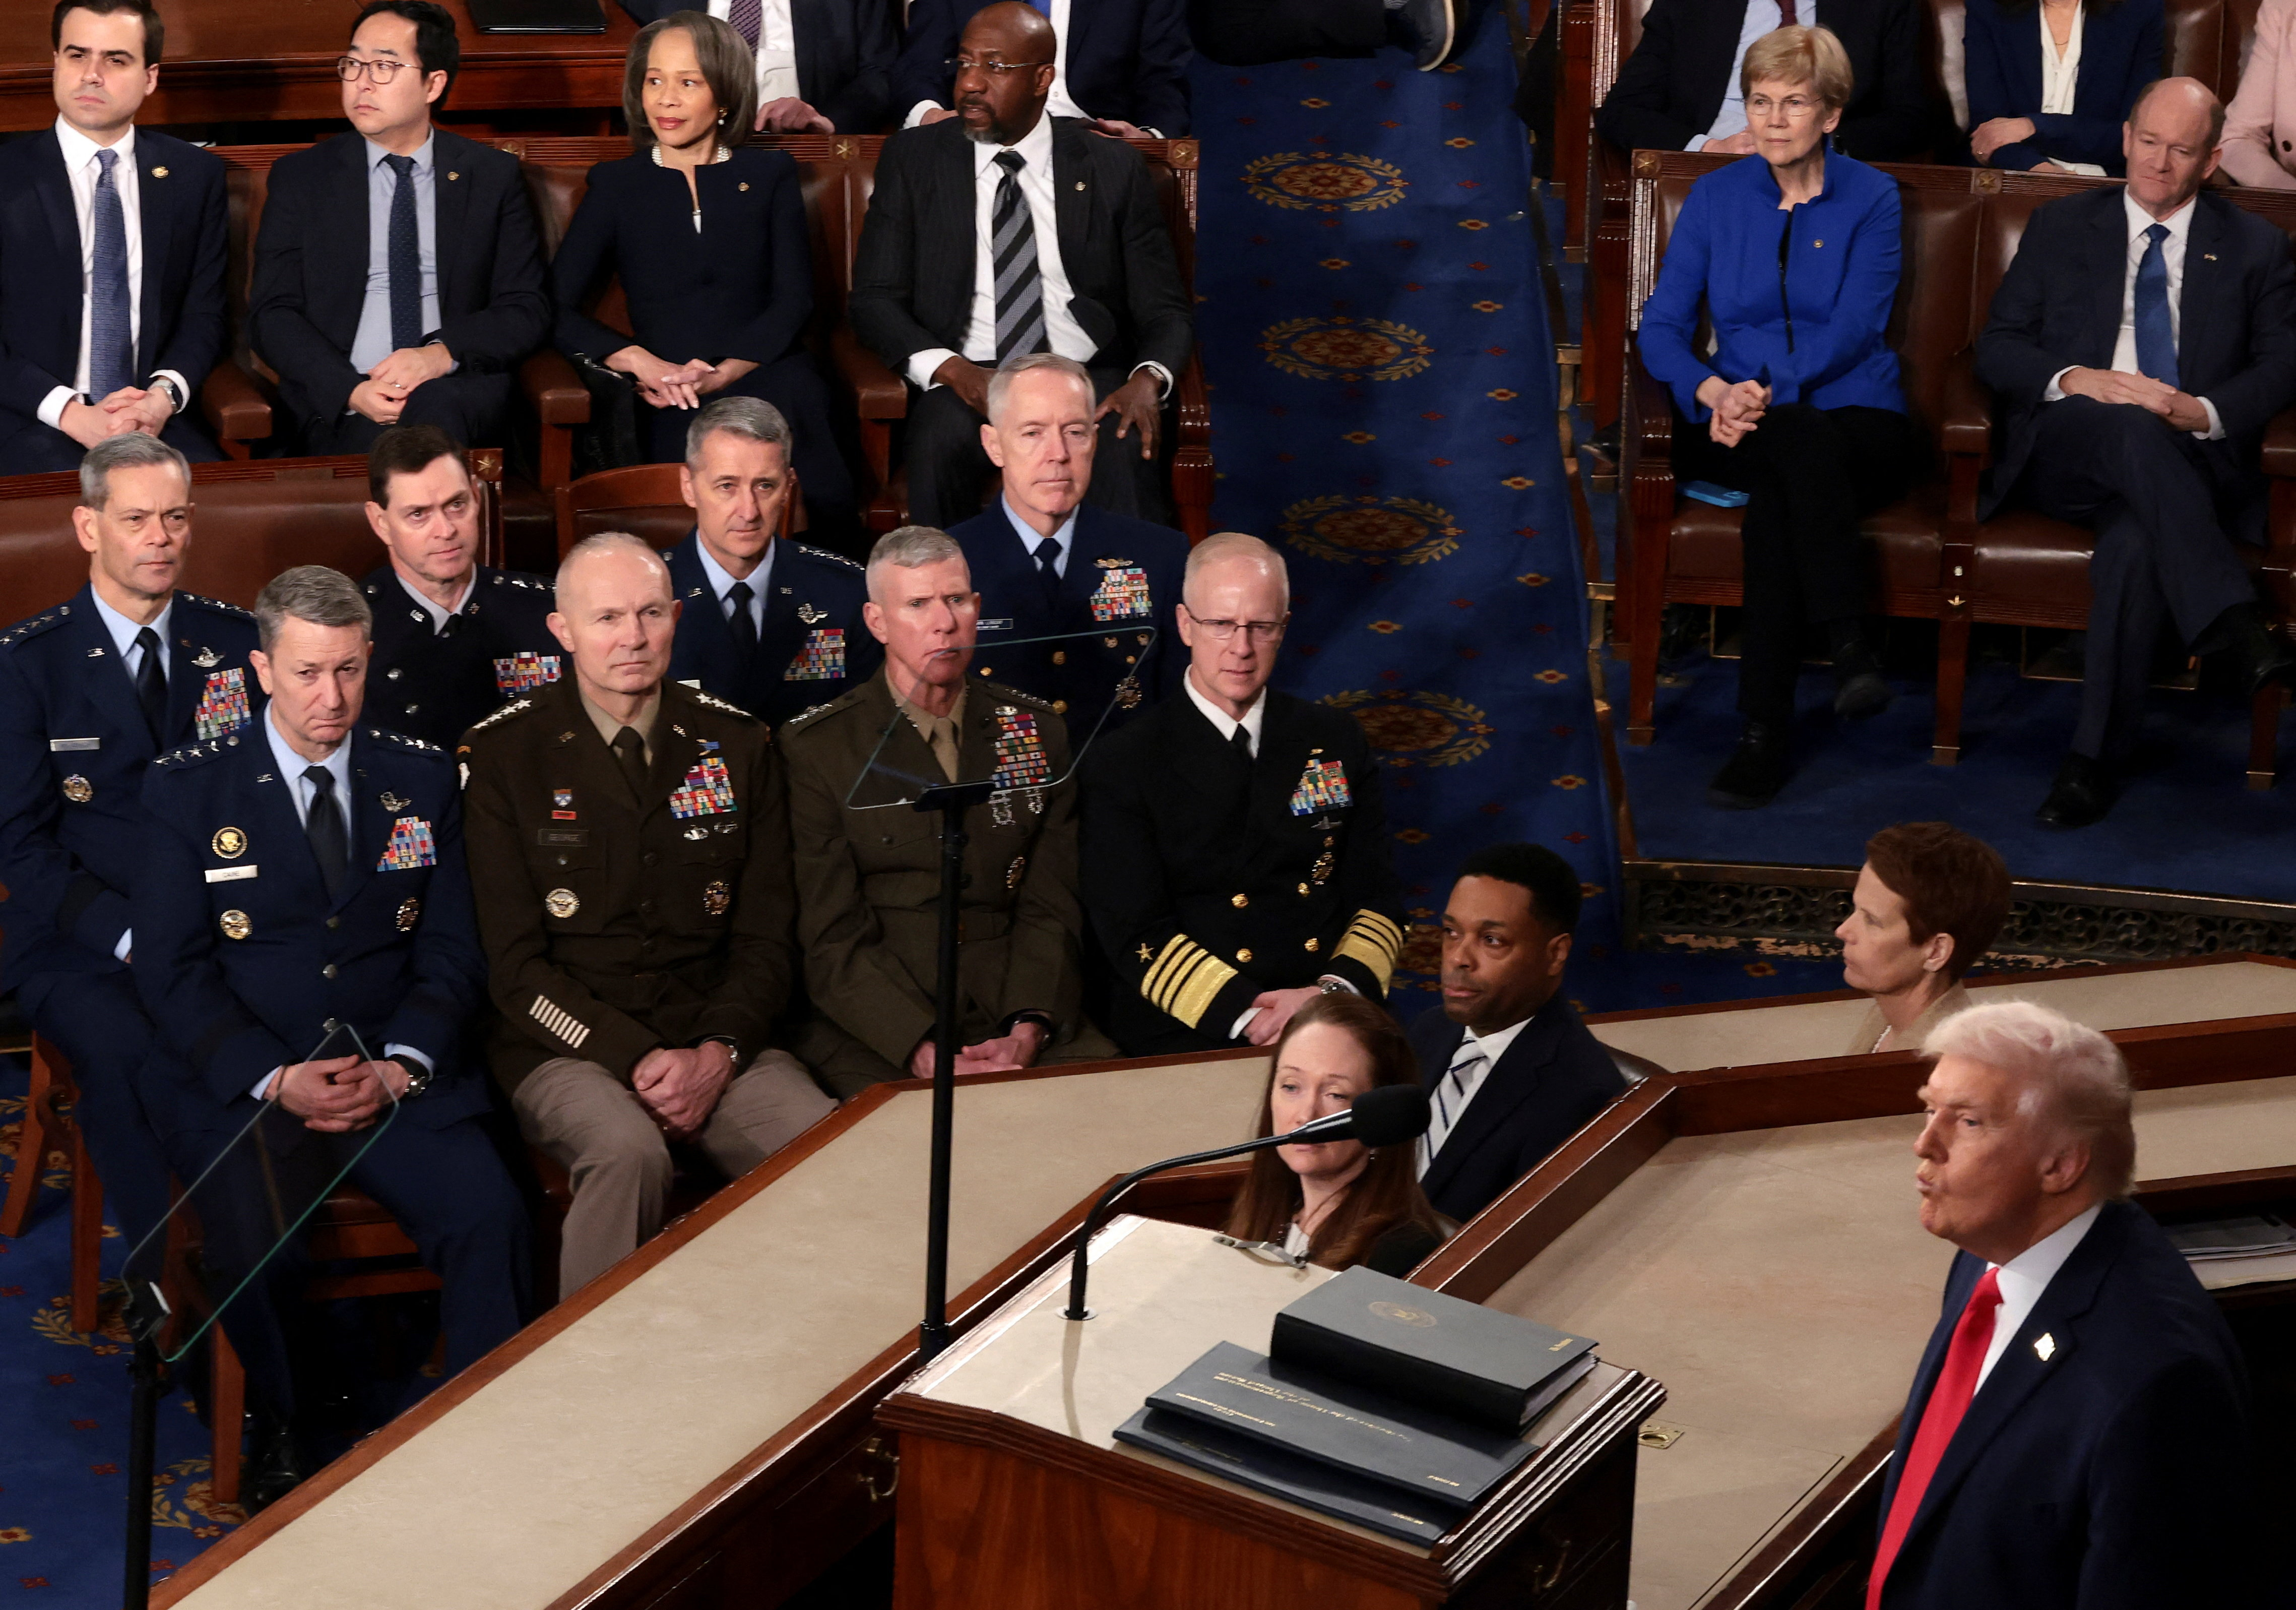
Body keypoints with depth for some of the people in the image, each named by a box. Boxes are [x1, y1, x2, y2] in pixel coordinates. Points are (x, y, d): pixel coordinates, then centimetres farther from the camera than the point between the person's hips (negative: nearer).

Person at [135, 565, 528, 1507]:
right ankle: (285, 1432, -1)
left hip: (397, 1076, 2)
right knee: (256, 1254, -30)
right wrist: (276, 1077, -15)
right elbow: (171, 968, -1)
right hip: (245, 1079, -2)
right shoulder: (188, 789, 4)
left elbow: (453, 951, 9)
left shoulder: (422, 781, 11)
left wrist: (398, 1067, -10)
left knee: (491, 1218, -27)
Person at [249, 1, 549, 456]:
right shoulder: (301, 177, 11)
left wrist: (443, 354, -14)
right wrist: (350, 391, -15)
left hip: (459, 390, 0)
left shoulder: (494, 176, 12)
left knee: (434, 411, -36)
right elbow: (272, 313, 4)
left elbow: (528, 310, 7)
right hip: (341, 407, 0)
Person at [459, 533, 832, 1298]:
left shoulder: (734, 745, 10)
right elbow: (513, 962, -3)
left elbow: (767, 938, 10)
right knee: (629, 1151, -36)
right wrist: (638, 1059, -15)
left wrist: (717, 1053, -9)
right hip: (564, 1047, -3)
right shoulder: (501, 755, 0)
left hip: (718, 1041, 3)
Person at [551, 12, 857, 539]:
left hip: (768, 373, 1)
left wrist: (722, 374, -8)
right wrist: (641, 362, -10)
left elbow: (793, 301, 8)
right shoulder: (616, 185, 17)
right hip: (677, 400, 0)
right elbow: (558, 308, 7)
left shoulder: (770, 174, 18)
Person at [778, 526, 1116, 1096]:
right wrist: (924, 1051, -18)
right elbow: (833, 941, -3)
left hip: (1020, 1026, 3)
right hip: (876, 1042, -3)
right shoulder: (815, 749, 3)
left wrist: (1027, 1032, -10)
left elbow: (1052, 910, 10)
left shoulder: (1037, 732, 14)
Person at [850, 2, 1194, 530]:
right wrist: (951, 369, -15)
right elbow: (874, 298, 5)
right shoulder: (912, 159, 9)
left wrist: (1149, 379, -14)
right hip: (965, 381, 0)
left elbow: (1164, 309, 10)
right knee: (940, 445, -34)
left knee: (1125, 451, -34)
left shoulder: (1114, 168, 10)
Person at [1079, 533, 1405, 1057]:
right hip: (1191, 1042, -2)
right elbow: (1136, 937, -4)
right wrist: (1247, 1015, -18)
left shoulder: (1335, 740, 16)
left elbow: (1377, 896, 13)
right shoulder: (1121, 767, 4)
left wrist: (1337, 990, -8)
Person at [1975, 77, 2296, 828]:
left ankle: (2096, 758, -29)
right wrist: (2073, 380, -12)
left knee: (2134, 540, -35)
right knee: (2130, 425, -37)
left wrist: (2201, 412, -14)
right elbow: (1997, 348, 10)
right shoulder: (2060, 228, 18)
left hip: (2185, 463, 0)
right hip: (2062, 451, 0)